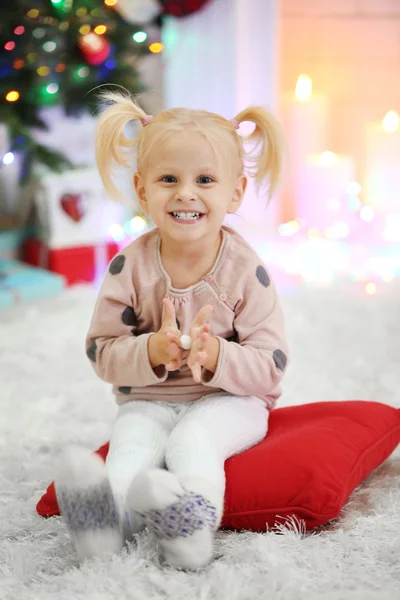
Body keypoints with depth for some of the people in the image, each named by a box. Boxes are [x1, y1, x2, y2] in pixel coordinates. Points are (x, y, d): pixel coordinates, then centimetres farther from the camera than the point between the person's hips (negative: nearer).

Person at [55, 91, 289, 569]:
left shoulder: (245, 269, -9)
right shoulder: (130, 266, -5)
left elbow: (271, 367, -10)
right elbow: (102, 351, -5)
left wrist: (216, 356, -29)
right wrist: (153, 352, -25)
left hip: (229, 400, -1)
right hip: (149, 400, 2)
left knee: (191, 439, -32)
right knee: (132, 440, -29)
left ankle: (193, 522, -54)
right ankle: (107, 515, -55)